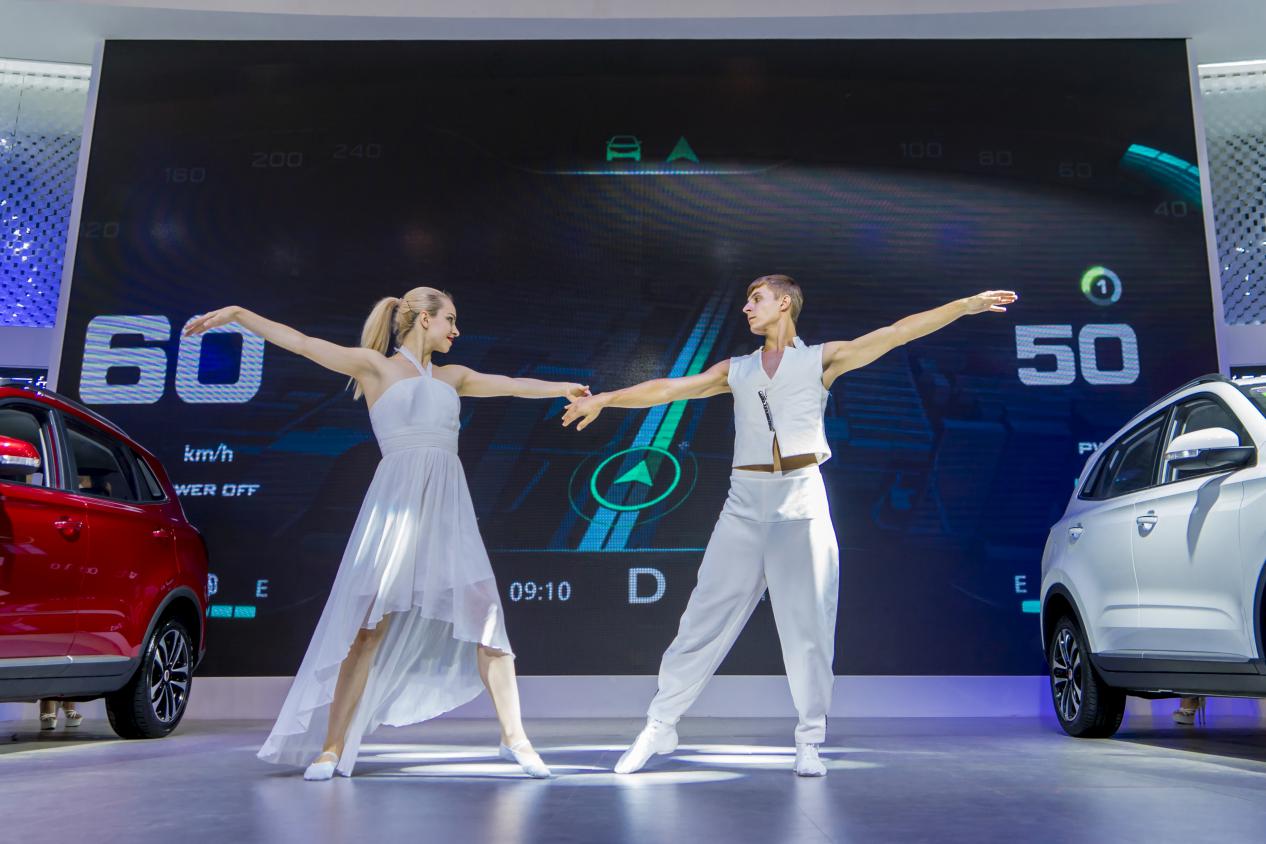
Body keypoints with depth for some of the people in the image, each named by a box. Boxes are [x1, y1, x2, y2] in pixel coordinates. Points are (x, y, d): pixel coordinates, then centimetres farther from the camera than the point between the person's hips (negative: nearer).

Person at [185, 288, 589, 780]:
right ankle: (332, 748, 2)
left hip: (448, 503, 5)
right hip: (397, 499, -4)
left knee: (486, 618, -2)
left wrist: (564, 388, 27)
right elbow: (299, 342, 4)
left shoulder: (453, 377, 24)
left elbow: (513, 385, 28)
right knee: (370, 625, -7)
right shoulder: (376, 366, 10)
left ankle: (513, 737, 5)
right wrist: (236, 313, -3)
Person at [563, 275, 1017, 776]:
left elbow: (898, 333, 1)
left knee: (808, 624, 1)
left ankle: (809, 741, 14)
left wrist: (967, 305, -5)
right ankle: (661, 726, 12)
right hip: (745, 502, 2)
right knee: (706, 617, 2)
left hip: (801, 499, -2)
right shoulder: (736, 371, 17)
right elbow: (670, 388, 12)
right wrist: (605, 398, 6)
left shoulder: (821, 359, 9)